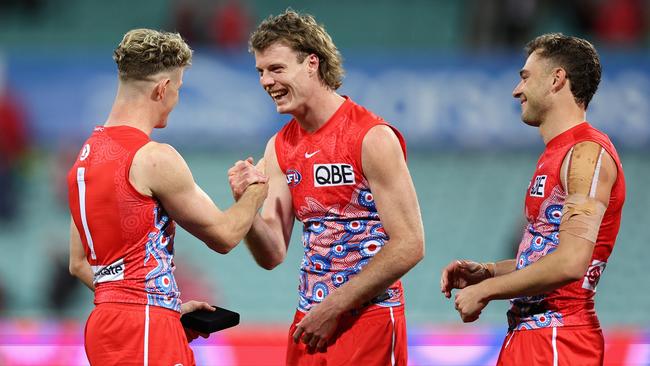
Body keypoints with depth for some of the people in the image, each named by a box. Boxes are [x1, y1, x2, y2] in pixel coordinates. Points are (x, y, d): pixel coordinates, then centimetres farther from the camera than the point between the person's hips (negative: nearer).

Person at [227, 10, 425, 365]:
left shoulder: (372, 138, -12)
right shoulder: (279, 148, 9)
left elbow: (408, 245, -16)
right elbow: (272, 255, 7)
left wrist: (333, 307, -17)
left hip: (368, 320, -6)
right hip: (309, 322, 6)